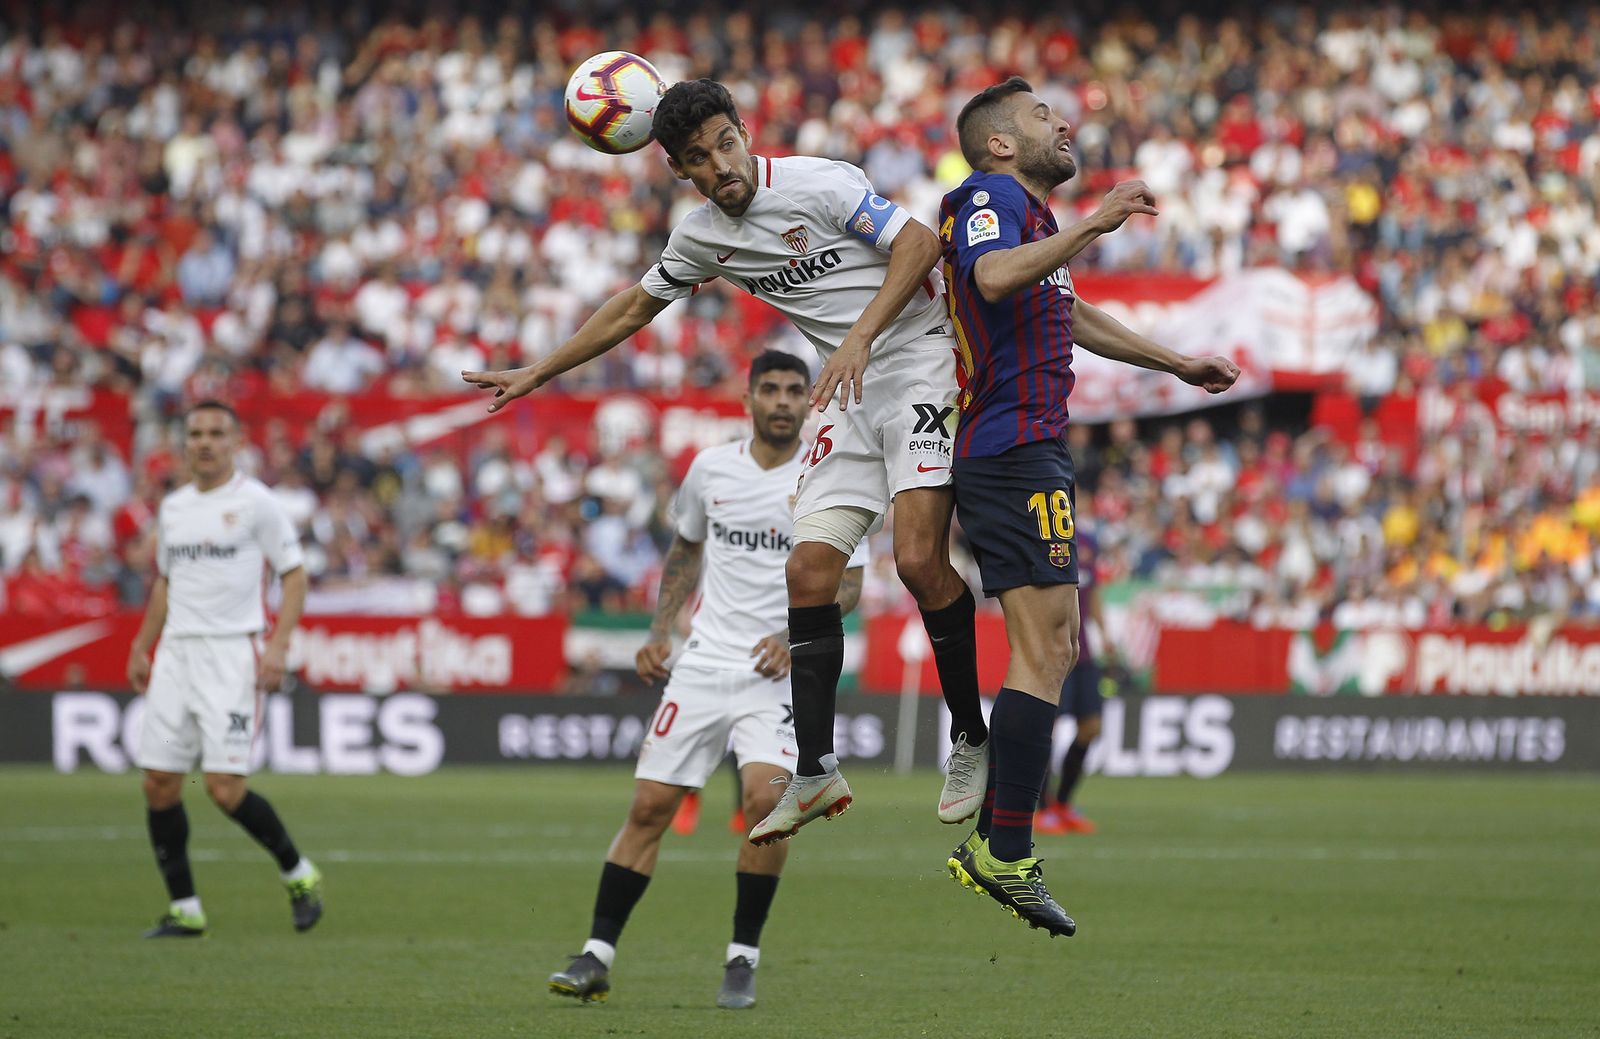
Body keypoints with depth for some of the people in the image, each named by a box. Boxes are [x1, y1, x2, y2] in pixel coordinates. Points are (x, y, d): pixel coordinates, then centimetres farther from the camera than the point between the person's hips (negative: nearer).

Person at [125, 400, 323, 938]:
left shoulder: (255, 502, -4)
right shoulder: (172, 507, 13)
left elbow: (294, 573, -3)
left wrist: (278, 644, -14)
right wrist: (141, 647, 20)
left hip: (233, 654, -6)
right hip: (177, 652, 6)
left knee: (224, 787, -14)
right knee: (159, 784, -1)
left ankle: (298, 873, 8)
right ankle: (184, 908, 9)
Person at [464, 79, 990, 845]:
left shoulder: (816, 184, -14)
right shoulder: (702, 238, 7)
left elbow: (919, 243, -16)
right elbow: (633, 308, 21)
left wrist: (861, 336, -26)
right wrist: (536, 373, 24)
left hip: (920, 359, -7)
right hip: (851, 396, 7)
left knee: (919, 558, -21)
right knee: (809, 571, -4)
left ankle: (970, 741, -7)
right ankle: (815, 773, 2)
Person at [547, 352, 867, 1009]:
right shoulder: (711, 468, 6)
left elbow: (848, 582, -2)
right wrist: (659, 631, 13)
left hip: (779, 668, -3)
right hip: (704, 660, 3)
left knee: (766, 797, -23)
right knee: (649, 807, -1)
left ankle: (743, 958, -8)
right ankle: (597, 956, 8)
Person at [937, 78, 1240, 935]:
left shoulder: (1029, 213, 24)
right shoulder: (989, 198, -8)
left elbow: (1069, 315, 40)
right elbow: (993, 278, -31)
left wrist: (1177, 363, 47)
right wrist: (1089, 228, -36)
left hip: (1029, 455, 11)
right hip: (1015, 453, -11)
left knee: (1055, 650, 13)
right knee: (1045, 651, -14)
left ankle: (989, 843, 12)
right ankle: (1006, 855, -16)